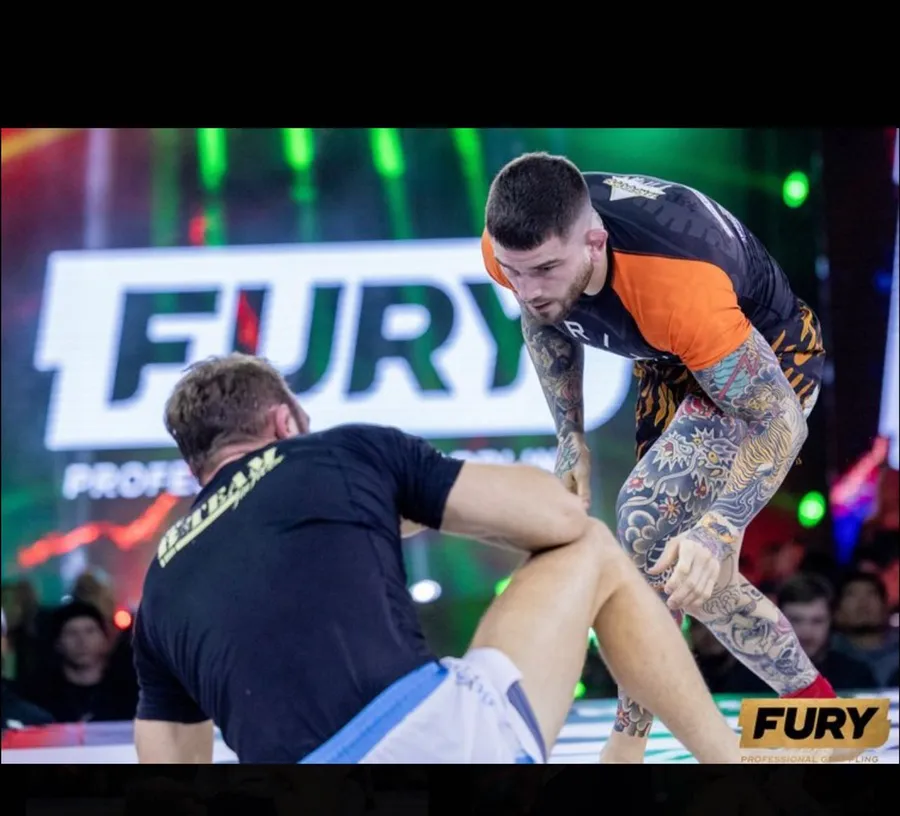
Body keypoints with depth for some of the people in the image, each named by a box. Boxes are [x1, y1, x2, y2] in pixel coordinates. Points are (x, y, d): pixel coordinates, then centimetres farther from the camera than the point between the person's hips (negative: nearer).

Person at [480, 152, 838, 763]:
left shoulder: (680, 287, -45)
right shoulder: (515, 251, -26)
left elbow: (781, 420, -37)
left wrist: (716, 530, -51)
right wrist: (571, 438, -3)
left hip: (769, 358, -7)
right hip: (674, 360, 7)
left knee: (647, 518, -24)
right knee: (694, 576, 11)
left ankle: (630, 739, -10)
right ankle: (815, 704, 29)